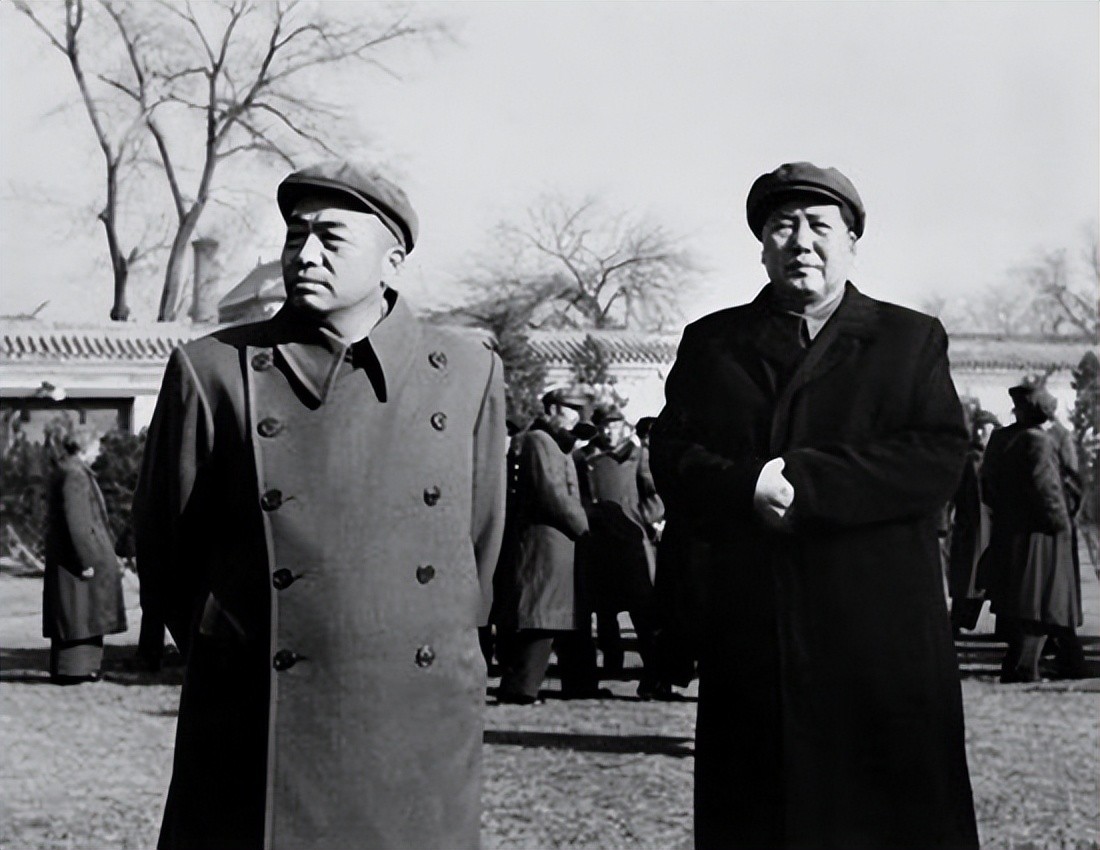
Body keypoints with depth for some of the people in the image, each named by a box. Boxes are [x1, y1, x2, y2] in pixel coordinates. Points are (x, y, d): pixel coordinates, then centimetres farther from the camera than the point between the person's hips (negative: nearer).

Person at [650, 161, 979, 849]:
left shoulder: (912, 339, 11)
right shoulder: (712, 343, 16)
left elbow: (939, 458, -4)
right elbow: (671, 457, 5)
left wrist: (805, 481, -15)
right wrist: (746, 486, -17)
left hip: (882, 637, -1)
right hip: (748, 633, 2)